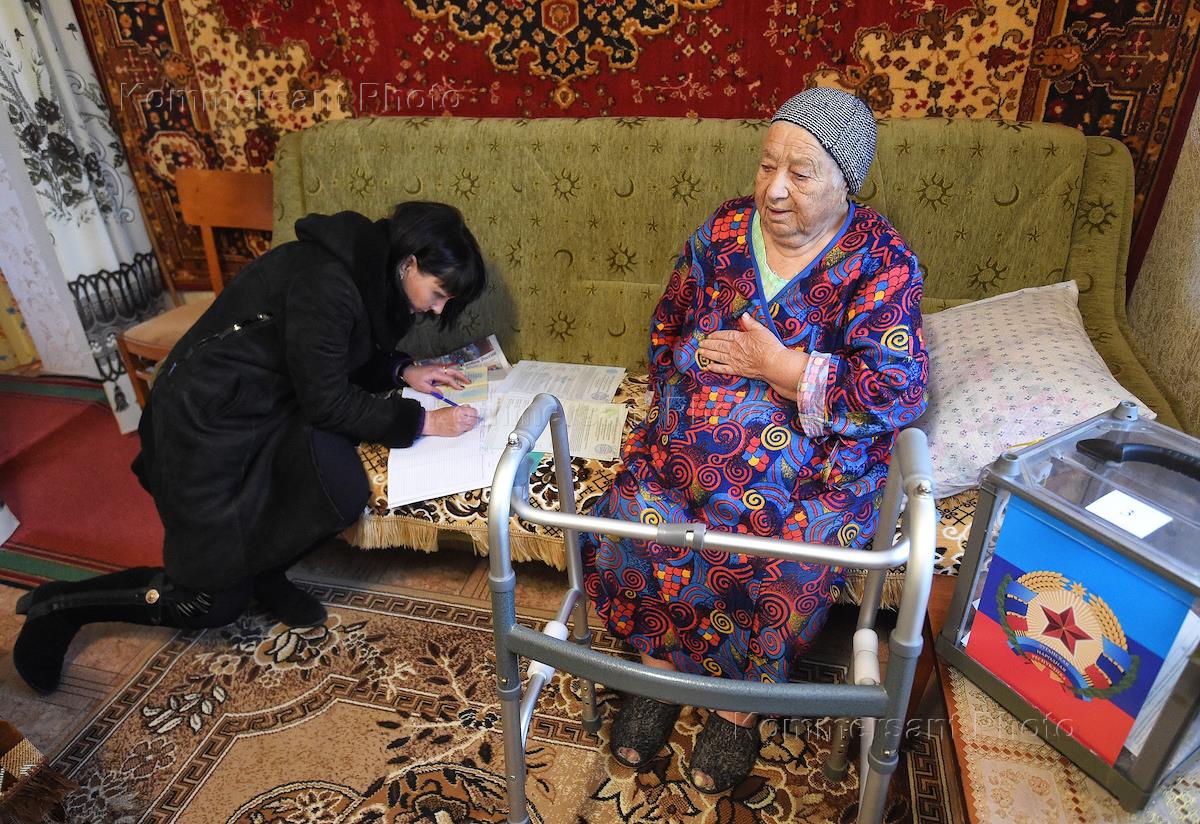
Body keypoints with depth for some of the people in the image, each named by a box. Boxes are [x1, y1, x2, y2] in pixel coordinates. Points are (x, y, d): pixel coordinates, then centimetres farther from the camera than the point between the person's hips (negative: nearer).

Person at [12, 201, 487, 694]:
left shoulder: (365, 269, 0)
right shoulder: (325, 285, -28)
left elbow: (348, 357, 14)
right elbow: (326, 403, -22)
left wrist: (403, 371, 1)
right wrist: (423, 422, -19)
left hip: (261, 406, 9)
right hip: (208, 426, -9)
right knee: (212, 601, -1)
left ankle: (262, 571, 9)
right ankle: (59, 606, 20)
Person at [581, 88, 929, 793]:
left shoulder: (880, 261, -6)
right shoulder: (723, 232, 5)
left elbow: (896, 391, -15)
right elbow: (668, 333, 14)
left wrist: (775, 364, -15)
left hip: (817, 457, -3)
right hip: (694, 437, 4)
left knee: (781, 563, -27)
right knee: (639, 520, -20)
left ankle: (741, 708, 2)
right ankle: (660, 671, 6)